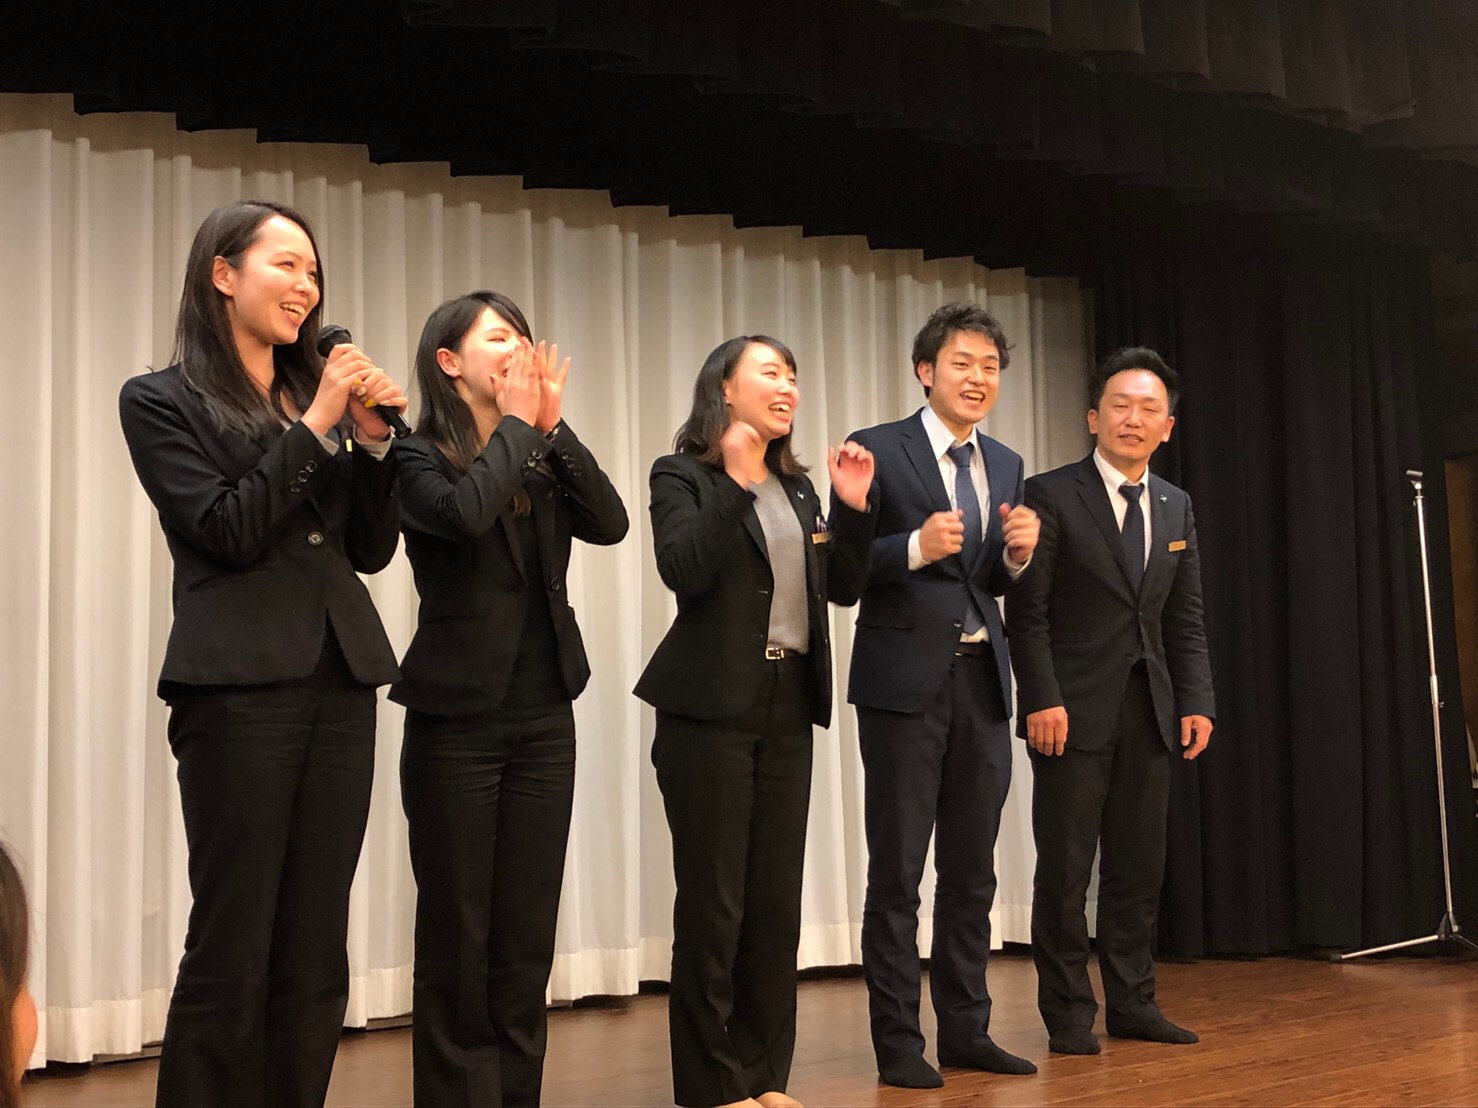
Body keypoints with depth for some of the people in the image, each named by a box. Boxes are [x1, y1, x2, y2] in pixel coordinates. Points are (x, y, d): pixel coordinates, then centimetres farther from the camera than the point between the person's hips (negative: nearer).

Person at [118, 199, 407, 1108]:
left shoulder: (321, 392, 16)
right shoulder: (162, 401, 3)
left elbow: (372, 549, 13)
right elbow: (227, 532, -9)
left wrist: (373, 440, 0)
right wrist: (315, 427, -10)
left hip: (342, 682, 5)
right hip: (240, 688, -5)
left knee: (317, 949, 8)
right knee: (232, 949, -2)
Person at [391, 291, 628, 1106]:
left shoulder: (543, 459, 10)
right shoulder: (420, 455, -5)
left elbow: (609, 523, -5)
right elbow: (466, 512, -25)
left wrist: (553, 427, -8)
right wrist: (517, 423, -12)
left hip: (545, 716, 5)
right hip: (459, 718, -5)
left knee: (528, 932, 9)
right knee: (456, 934, 2)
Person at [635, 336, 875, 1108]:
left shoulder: (796, 487, 15)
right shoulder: (683, 476, -3)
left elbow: (843, 588, 12)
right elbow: (683, 571, -19)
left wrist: (854, 508, -1)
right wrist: (734, 482, -22)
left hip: (787, 709, 6)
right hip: (711, 709, -6)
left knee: (776, 901, 9)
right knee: (714, 901, -2)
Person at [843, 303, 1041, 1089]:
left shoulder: (1006, 466, 12)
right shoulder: (879, 450, -6)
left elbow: (996, 583, 15)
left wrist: (1018, 552, -6)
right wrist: (915, 546, -25)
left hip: (981, 681, 6)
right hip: (905, 682, -6)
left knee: (972, 871, 13)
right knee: (897, 873, 3)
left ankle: (966, 1030, 24)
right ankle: (898, 1043, 13)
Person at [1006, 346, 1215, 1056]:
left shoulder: (1176, 508, 13)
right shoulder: (1050, 496, -4)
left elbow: (1185, 619, 14)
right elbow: (1027, 609, -8)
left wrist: (1196, 702, 4)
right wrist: (1042, 698, -16)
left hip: (1150, 713, 5)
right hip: (1073, 710, -5)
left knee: (1139, 864, 10)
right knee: (1065, 866, 0)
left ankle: (1132, 1002, 21)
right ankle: (1068, 1013, 11)